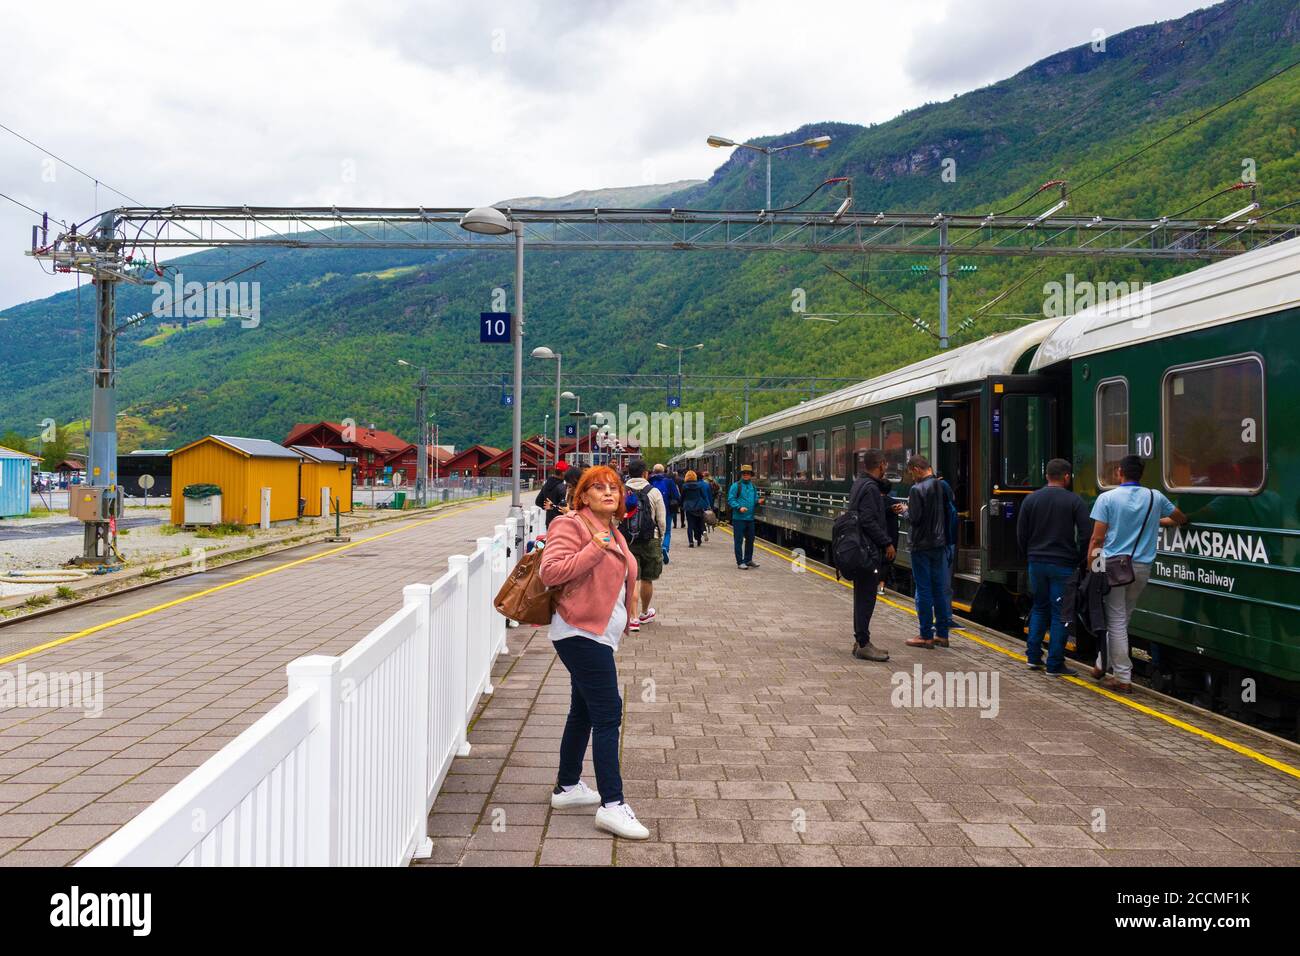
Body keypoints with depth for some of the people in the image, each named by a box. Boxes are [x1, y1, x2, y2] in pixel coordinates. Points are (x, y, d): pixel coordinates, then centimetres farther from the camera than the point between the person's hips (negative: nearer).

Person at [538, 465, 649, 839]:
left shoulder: (613, 533, 16)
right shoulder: (571, 526, -11)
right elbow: (550, 572, -23)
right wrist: (594, 549, -24)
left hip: (595, 635, 10)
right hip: (581, 634, -10)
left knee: (584, 711, 17)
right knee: (608, 714, -12)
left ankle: (567, 787, 30)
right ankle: (611, 805, -9)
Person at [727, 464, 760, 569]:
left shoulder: (753, 487, 14)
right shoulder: (736, 486, -5)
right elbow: (730, 500, -10)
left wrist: (758, 502, -3)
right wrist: (739, 507, -22)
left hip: (750, 518, 6)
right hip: (739, 518, -6)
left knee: (750, 539, 14)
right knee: (739, 540, -3)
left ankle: (748, 560, 27)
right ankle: (740, 562, 2)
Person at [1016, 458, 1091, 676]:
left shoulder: (1031, 500, 4)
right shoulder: (1074, 501, -6)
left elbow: (1021, 535, 5)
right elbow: (1086, 535, -10)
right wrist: (1079, 560, 2)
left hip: (1037, 562, 4)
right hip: (1063, 565, -4)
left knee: (1039, 608, 18)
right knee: (1059, 613, 2)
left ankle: (1033, 656, 15)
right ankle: (1055, 664, 4)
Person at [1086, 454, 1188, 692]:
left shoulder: (1107, 498, -5)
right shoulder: (1155, 497, 6)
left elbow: (1097, 539, -10)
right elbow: (1181, 519, 25)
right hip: (1142, 567, 4)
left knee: (1116, 621, 1)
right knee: (1121, 618, 18)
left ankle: (1123, 678, 2)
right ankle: (1102, 665, 26)